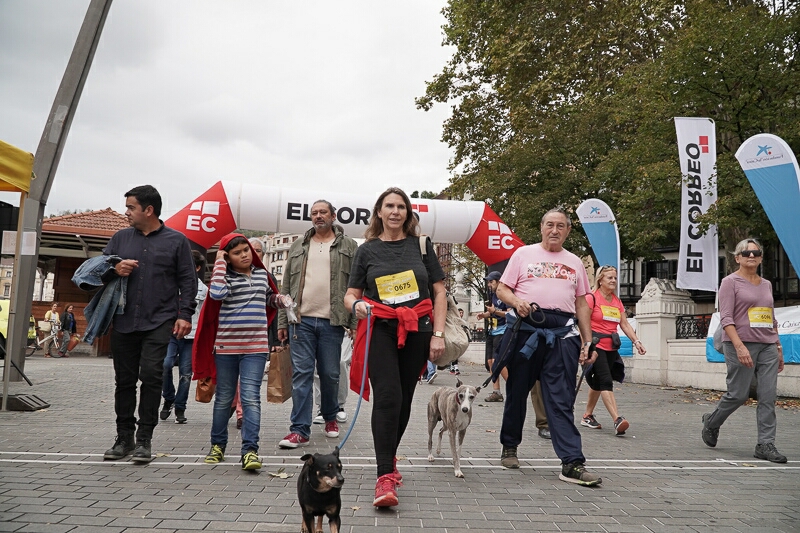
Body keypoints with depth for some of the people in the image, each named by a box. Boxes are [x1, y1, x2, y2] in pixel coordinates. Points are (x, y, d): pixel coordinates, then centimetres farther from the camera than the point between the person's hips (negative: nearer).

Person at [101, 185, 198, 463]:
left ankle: (144, 439, 0)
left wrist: (185, 314, -8)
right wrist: (114, 270, -7)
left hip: (159, 323, -4)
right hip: (123, 323, 4)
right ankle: (124, 438, 18)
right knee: (124, 379, 7)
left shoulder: (176, 240, 4)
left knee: (151, 376, -9)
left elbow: (188, 280, 2)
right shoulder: (120, 238, 14)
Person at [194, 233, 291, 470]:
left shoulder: (261, 274, 9)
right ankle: (217, 445, 28)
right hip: (226, 346, -1)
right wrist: (219, 264, -15)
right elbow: (216, 294, -26)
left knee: (250, 397, -8)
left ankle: (250, 449, -7)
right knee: (224, 397, 11)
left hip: (255, 347, 1)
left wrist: (282, 300, 6)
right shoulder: (226, 276, -3)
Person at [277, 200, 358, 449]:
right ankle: (300, 430, 3)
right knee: (301, 374, -1)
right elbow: (286, 286, 14)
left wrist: (355, 322, -7)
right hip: (301, 320, 2)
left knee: (330, 374, 8)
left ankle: (330, 417, 30)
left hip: (332, 322, -2)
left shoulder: (348, 247, 6)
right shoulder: (298, 247, 15)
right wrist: (282, 321, 8)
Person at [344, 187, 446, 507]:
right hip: (380, 329, -1)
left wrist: (438, 334, -3)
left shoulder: (421, 245, 7)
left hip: (417, 331, 2)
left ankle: (389, 458, 32)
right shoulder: (367, 250, 7)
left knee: (404, 400, 10)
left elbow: (439, 292, 6)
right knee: (387, 397, -15)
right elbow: (351, 294, 7)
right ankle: (385, 477, -14)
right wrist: (356, 305, -18)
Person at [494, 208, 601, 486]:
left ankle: (572, 463, -6)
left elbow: (581, 304, 17)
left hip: (562, 332, 1)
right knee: (517, 392, 9)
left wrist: (588, 342, 10)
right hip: (526, 328, -1)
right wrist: (516, 301, -16)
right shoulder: (524, 254, 10)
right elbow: (502, 289, 6)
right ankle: (509, 446, 26)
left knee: (562, 400, -4)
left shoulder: (575, 262, 18)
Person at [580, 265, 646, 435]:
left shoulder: (617, 302, 14)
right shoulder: (591, 298, -7)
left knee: (597, 382, 13)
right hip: (596, 346, -7)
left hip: (611, 347, 7)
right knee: (606, 382, -13)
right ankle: (617, 420, -19)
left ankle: (587, 416, 24)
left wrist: (636, 341, 0)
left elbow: (625, 324, 12)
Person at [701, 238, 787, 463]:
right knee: (738, 394, -1)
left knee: (768, 396, -1)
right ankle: (711, 422, 24)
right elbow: (726, 319, -11)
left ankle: (766, 445, 5)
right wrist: (739, 346, -22)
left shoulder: (766, 285, 16)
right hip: (741, 345, -5)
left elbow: (772, 320, 21)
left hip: (768, 346, 6)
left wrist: (779, 348, 16)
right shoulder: (730, 282, -3)